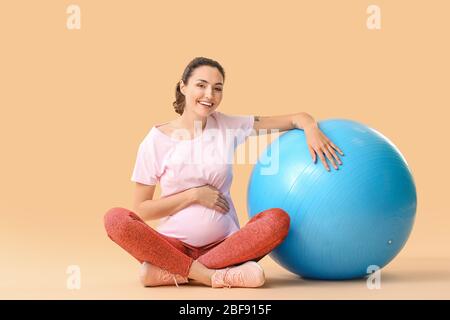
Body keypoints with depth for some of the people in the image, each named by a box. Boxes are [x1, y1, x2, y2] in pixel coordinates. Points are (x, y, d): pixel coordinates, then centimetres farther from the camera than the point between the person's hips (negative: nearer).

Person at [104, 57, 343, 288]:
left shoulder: (228, 127, 5)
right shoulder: (156, 140, 0)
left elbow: (295, 119, 6)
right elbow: (141, 210, -1)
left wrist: (311, 128, -16)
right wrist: (194, 195, -8)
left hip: (224, 244, 2)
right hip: (174, 244, -2)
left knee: (278, 220, -27)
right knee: (115, 219, -27)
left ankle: (171, 272, -23)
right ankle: (212, 276, -26)